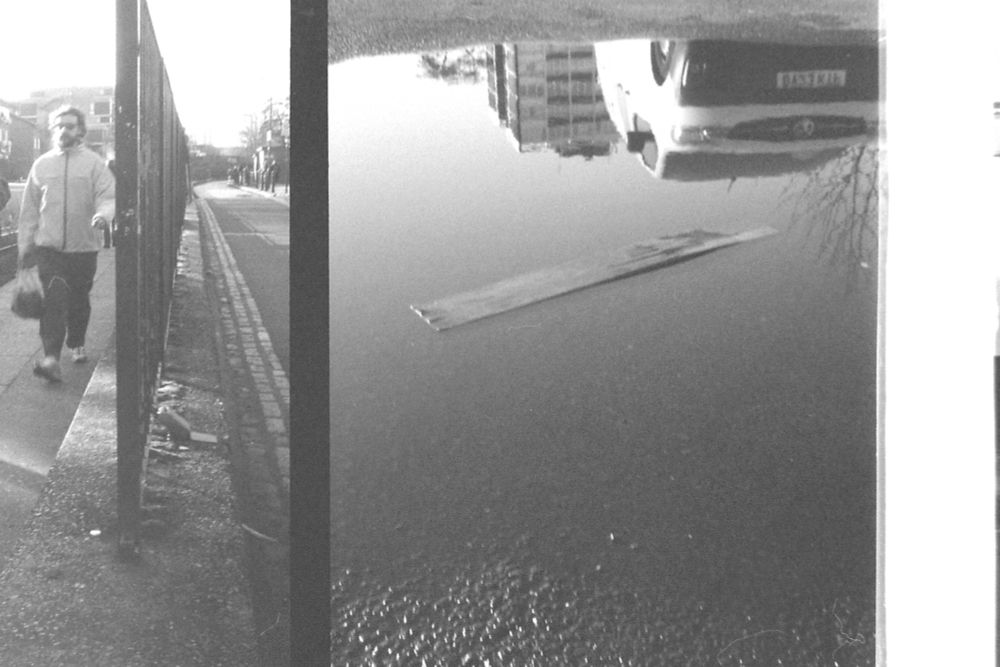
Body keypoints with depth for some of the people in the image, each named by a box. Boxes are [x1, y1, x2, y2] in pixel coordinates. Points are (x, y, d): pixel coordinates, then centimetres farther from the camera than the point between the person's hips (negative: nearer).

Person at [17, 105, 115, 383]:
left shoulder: (94, 163, 0)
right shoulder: (42, 165, 7)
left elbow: (108, 196, -8)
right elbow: (29, 209, 12)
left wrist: (103, 214, -31)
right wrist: (24, 246, 11)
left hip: (84, 246, 0)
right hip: (48, 246, 0)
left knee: (79, 300, 13)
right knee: (54, 300, -13)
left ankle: (76, 344, 37)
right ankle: (51, 358, -20)